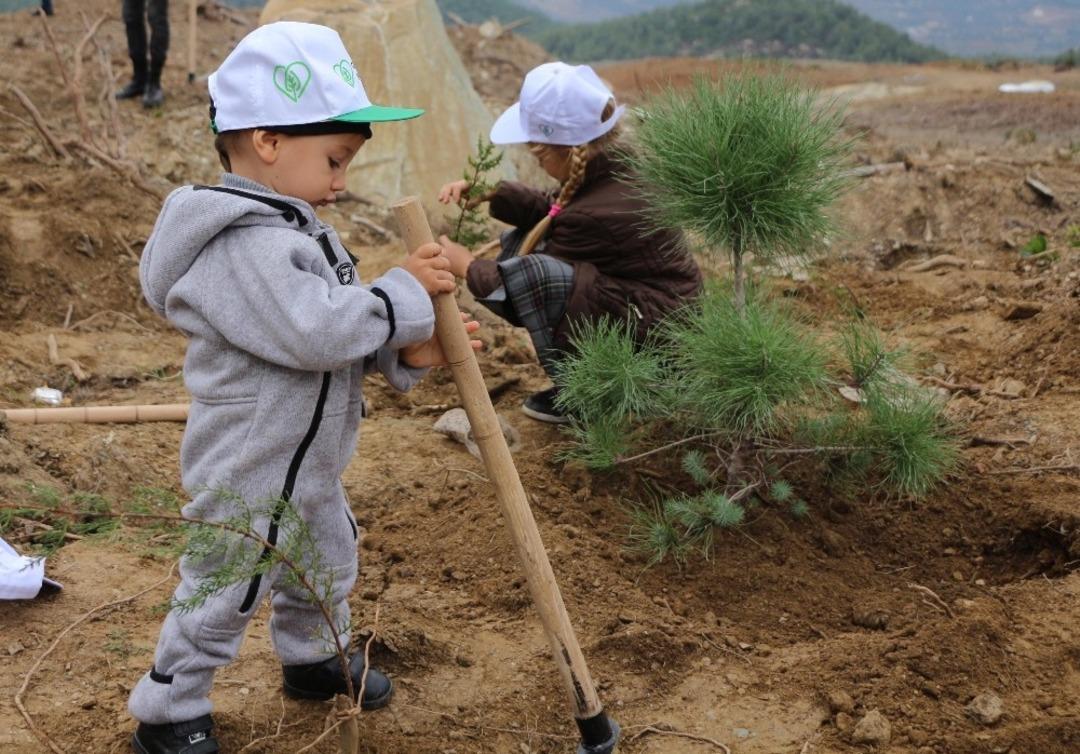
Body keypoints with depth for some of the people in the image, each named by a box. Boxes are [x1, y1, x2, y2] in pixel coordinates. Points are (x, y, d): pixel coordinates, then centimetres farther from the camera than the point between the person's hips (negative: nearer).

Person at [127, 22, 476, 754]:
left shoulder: (293, 227, 5)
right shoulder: (243, 246, -28)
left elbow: (343, 332, 8)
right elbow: (315, 330, -36)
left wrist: (406, 353, -9)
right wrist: (405, 290, -24)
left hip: (309, 464, 10)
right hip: (250, 473, -10)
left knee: (327, 566, 28)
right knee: (222, 597, 6)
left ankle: (312, 658, 52)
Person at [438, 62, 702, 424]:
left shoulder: (596, 216, -27)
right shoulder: (619, 163, -3)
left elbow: (529, 283, -14)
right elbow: (552, 210, 12)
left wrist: (466, 266, 1)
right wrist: (491, 193, -1)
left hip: (651, 337, -10)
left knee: (529, 272, -29)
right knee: (519, 243, 9)